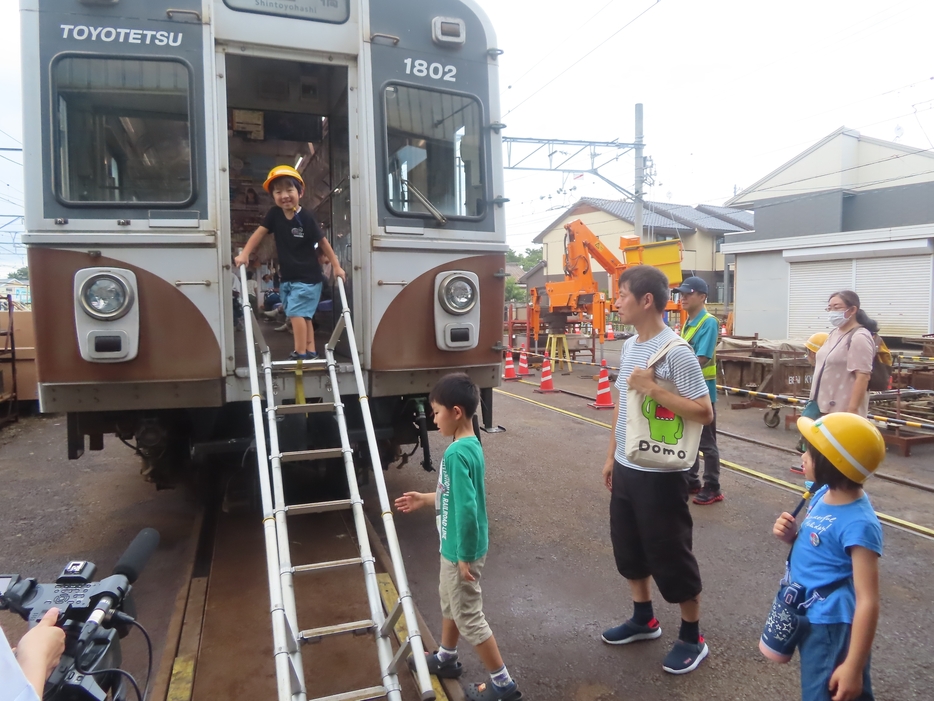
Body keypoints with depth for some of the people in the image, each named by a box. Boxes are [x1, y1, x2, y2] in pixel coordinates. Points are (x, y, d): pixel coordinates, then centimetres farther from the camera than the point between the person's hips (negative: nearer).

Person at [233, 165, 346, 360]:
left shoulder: (306, 217, -16)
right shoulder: (274, 214, -3)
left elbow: (323, 243, -10)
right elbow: (259, 233, 2)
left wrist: (336, 266, -6)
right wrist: (244, 253, -8)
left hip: (307, 277, -6)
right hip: (287, 278, 6)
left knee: (295, 312, -14)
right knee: (302, 314, 12)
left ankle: (301, 353, -7)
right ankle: (310, 351, 22)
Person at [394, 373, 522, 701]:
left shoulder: (456, 453, -29)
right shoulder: (470, 444, 1)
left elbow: (467, 508, -30)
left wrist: (465, 557, -22)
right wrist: (425, 498, 17)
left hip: (461, 549, -9)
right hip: (454, 546, 9)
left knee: (468, 616, 7)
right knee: (449, 601, 26)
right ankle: (446, 658, 48)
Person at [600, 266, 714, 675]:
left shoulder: (676, 352, -19)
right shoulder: (629, 346, 6)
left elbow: (704, 413, -21)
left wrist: (653, 388, -26)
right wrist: (612, 456, 16)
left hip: (660, 473, -8)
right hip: (626, 468, 8)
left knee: (671, 555, 6)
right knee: (629, 548, 20)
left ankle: (692, 637, 27)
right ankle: (643, 619, 41)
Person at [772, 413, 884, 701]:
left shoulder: (858, 525, -28)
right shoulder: (824, 494, -3)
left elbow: (868, 601, -25)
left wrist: (853, 667, -22)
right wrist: (792, 536, -8)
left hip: (832, 628, -9)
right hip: (807, 618, 9)